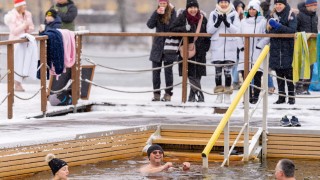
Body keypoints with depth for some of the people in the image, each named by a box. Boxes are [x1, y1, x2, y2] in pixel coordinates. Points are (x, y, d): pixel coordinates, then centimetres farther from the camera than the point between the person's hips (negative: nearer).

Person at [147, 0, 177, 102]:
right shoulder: (156, 14, 7)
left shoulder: (172, 12, -2)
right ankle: (156, 93, 9)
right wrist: (157, 13, -15)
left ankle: (168, 94, 5)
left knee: (168, 71, 1)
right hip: (157, 46, 3)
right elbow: (150, 25, -8)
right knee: (156, 71, 3)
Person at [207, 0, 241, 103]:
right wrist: (218, 23, -15)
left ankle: (227, 95, 4)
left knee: (228, 71, -2)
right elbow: (209, 30, 1)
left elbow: (237, 30, -6)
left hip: (230, 48, -1)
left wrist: (227, 22, -19)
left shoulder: (234, 14, 3)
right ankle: (219, 94, 11)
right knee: (218, 71, 4)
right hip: (217, 47, 1)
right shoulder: (213, 14, 6)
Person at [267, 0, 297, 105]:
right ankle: (281, 96, 10)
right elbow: (269, 31, 16)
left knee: (289, 74, -3)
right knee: (279, 74, 5)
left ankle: (291, 97, 2)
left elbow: (292, 30, -15)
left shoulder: (290, 15, -3)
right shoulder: (273, 15, 14)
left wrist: (278, 26, -22)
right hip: (276, 49, 5)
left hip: (287, 48, -5)